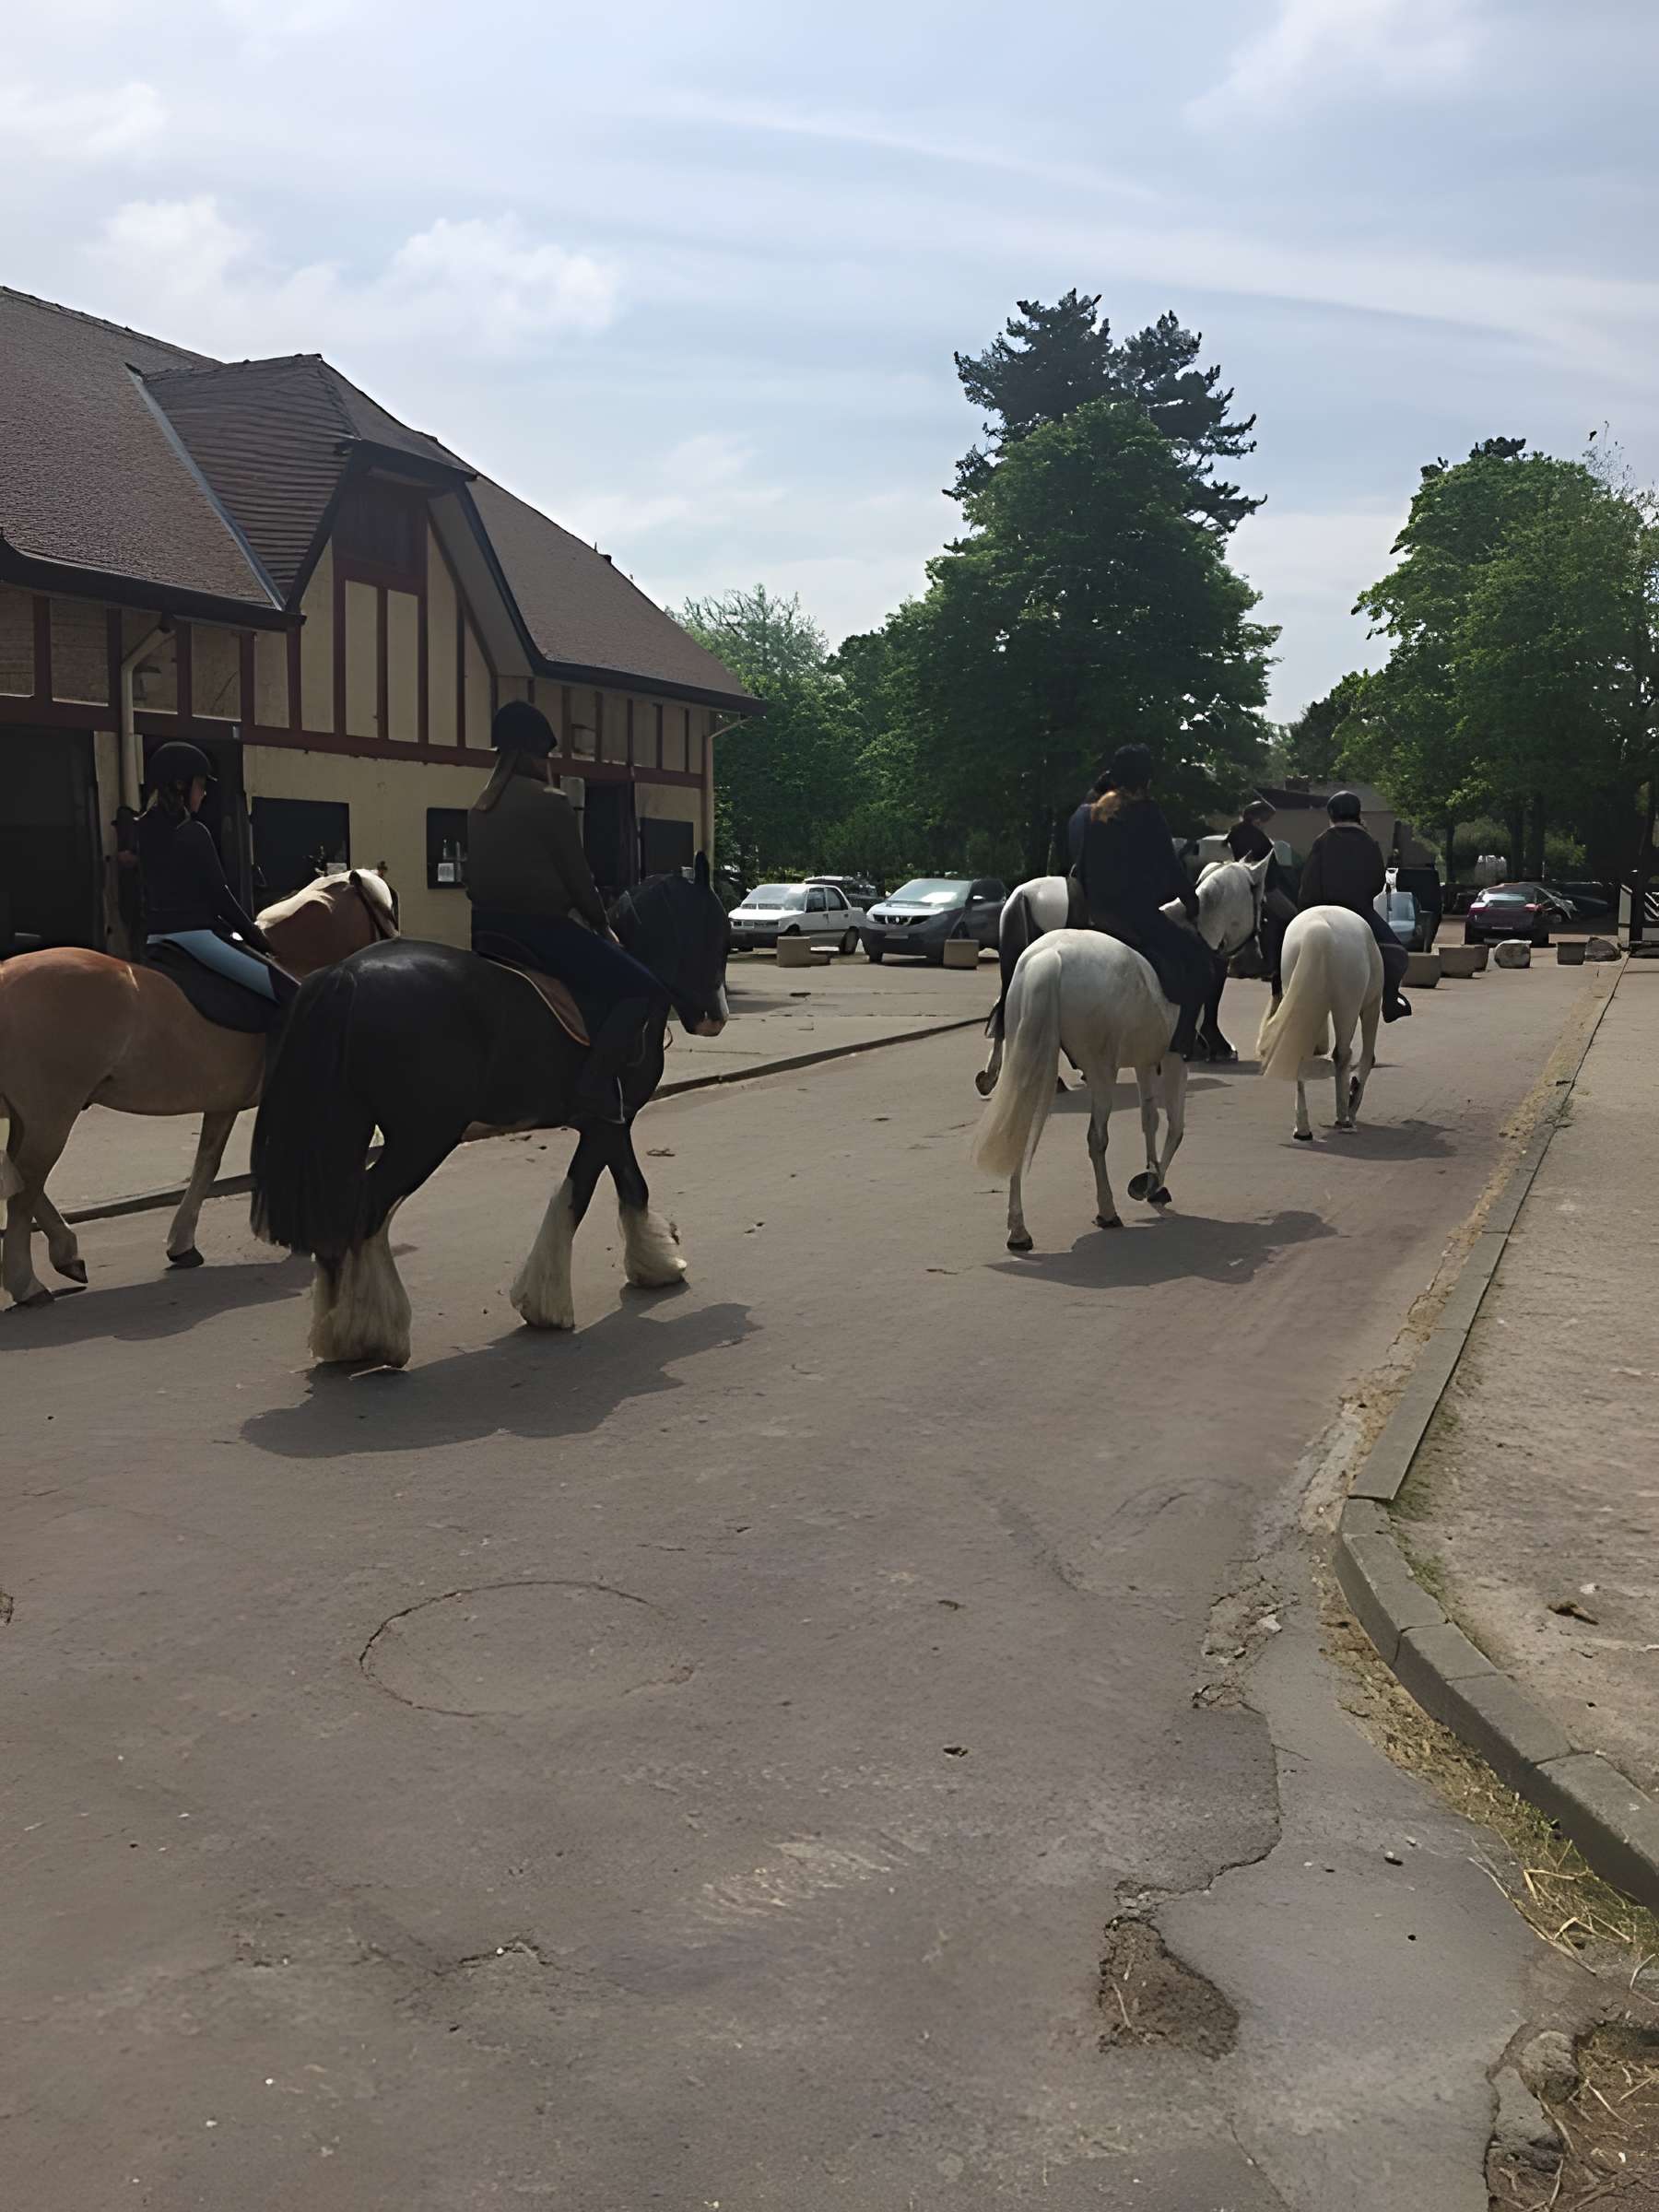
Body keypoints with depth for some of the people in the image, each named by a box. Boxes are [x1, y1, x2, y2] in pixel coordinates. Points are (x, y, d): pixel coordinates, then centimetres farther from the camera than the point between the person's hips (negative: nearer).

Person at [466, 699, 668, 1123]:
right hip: (540, 927, -9)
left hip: (489, 927, 9)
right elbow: (577, 878, -8)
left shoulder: (481, 805, 13)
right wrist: (602, 925, 9)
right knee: (644, 990, -9)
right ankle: (597, 1084, -19)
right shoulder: (549, 803, -11)